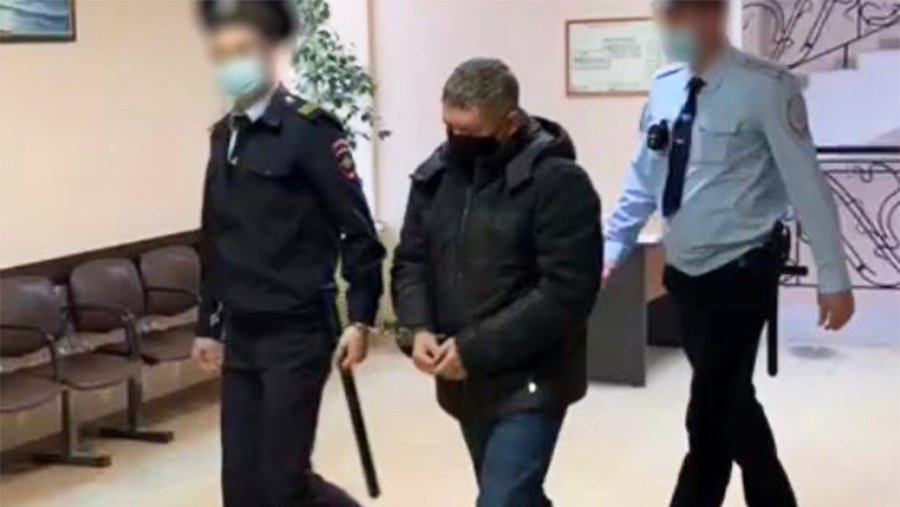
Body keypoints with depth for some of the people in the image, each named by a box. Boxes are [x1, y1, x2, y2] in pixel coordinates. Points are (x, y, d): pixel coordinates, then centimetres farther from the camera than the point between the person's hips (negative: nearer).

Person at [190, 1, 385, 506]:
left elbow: (358, 230, -12)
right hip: (241, 338, 7)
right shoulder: (224, 136, 11)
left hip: (297, 335, -7)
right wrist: (210, 324, 18)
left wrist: (361, 318, -14)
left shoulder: (310, 129, -11)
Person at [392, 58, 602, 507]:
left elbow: (565, 292, -20)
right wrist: (418, 328, -9)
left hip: (528, 384, -6)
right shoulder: (436, 175, 4)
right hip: (463, 382, 7)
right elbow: (410, 261, 11)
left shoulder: (557, 181, -16)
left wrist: (476, 348, -22)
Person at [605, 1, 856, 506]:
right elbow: (642, 180, 10)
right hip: (685, 272, 7)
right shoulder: (664, 87, 1)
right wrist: (612, 248, 7)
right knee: (729, 402, 18)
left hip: (740, 273, -7)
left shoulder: (765, 87, -17)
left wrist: (833, 277, -11)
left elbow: (808, 184, -14)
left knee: (710, 413, -1)